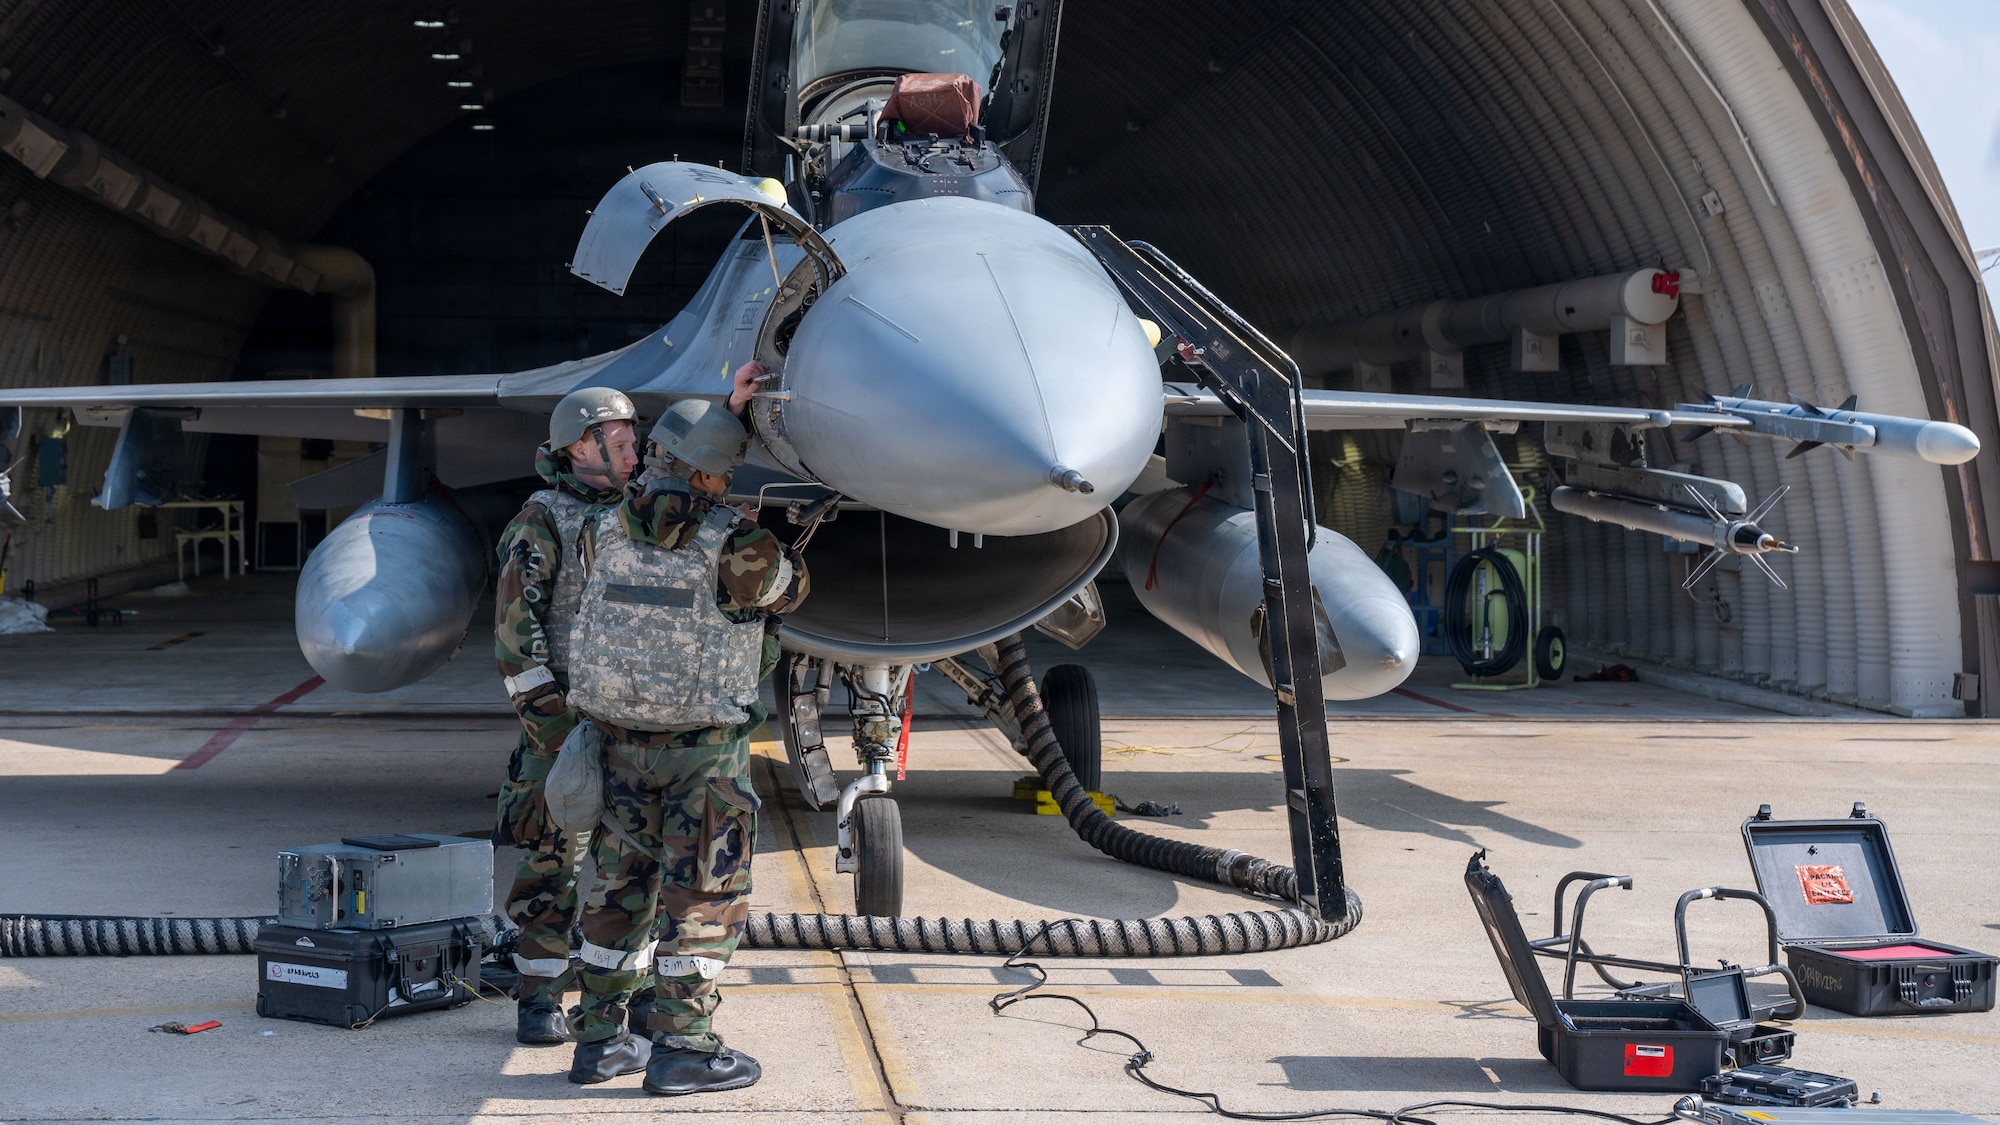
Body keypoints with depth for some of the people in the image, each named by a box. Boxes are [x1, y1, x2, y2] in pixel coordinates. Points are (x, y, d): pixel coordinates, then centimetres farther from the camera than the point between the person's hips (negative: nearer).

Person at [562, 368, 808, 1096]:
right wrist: (785, 551, 24)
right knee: (705, 897, 4)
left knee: (624, 887, 15)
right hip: (704, 747, -6)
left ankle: (600, 1038, 20)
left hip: (622, 736, 6)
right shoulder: (734, 545, -17)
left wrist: (726, 408, 14)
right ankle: (681, 1048, 6)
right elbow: (787, 591, 2)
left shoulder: (609, 530, -1)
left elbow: (677, 490, 15)